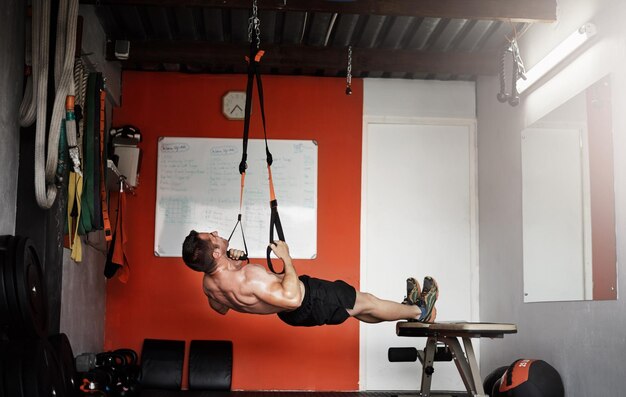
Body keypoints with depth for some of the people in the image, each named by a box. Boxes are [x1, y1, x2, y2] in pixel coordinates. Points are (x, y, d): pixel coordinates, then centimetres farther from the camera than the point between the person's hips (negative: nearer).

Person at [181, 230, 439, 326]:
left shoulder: (209, 284, -16)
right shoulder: (248, 278, -44)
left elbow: (221, 309, 6)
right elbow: (294, 297, -41)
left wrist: (232, 264, -2)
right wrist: (286, 258, -29)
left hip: (293, 313, 9)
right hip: (310, 300, -9)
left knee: (356, 306, 27)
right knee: (367, 302, 16)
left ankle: (408, 308, 48)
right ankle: (419, 311, 41)